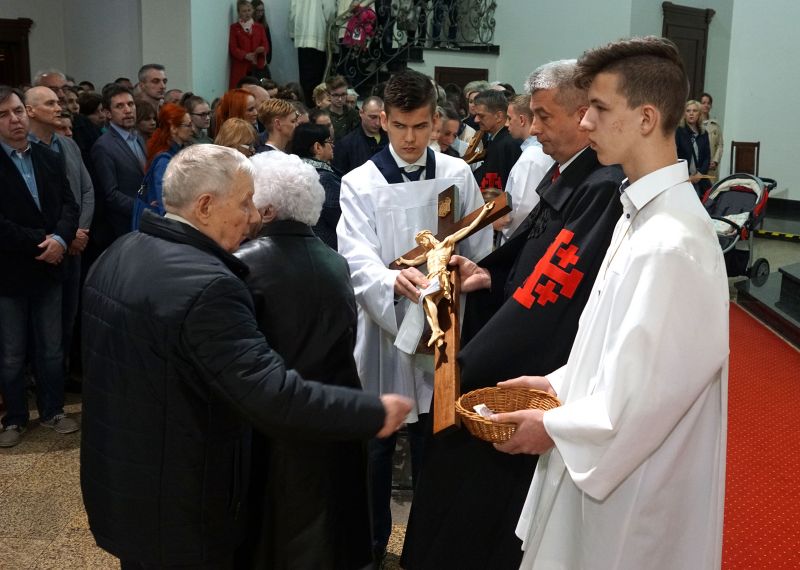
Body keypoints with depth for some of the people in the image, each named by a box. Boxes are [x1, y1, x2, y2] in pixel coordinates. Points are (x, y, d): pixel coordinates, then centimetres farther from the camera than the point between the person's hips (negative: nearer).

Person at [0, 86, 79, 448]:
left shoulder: (49, 159, 7)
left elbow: (69, 204, 3)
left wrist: (60, 238, -16)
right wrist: (41, 241, -17)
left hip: (48, 270, 4)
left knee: (51, 351, 14)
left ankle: (52, 411, 29)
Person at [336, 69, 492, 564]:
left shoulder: (459, 175, 2)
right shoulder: (359, 184, -4)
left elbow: (481, 252, 6)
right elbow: (357, 258, -18)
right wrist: (393, 280, -37)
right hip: (383, 330, -1)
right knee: (375, 446, 12)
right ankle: (371, 542, 31)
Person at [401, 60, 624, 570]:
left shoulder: (602, 189, -24)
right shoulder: (568, 176, 7)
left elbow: (548, 292, -25)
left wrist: (467, 366, -19)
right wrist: (490, 276, -4)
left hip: (539, 373, -9)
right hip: (517, 361, 9)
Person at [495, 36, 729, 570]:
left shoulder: (671, 244, -28)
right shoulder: (642, 214, 2)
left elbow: (649, 394, -26)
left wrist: (554, 427, -15)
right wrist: (562, 383, 7)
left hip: (638, 488, -8)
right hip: (608, 465, 8)